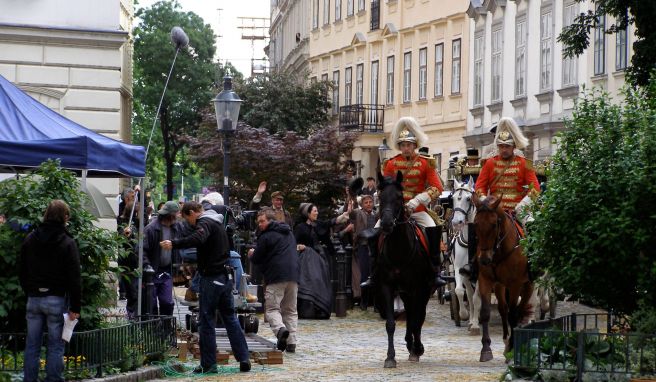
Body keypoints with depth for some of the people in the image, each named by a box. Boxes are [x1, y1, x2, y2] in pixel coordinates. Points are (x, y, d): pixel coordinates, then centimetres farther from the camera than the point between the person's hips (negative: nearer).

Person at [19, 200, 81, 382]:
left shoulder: (30, 239, 5)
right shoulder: (68, 243, -10)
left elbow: (22, 273, 12)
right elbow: (74, 278, -11)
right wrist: (75, 306, -7)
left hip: (34, 298, 4)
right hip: (57, 300, -4)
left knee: (32, 345, 9)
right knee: (55, 345, 1)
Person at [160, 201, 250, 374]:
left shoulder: (204, 223, -12)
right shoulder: (216, 222, 19)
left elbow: (198, 238, -33)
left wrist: (174, 243, -38)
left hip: (211, 277, -9)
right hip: (225, 276, 9)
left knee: (206, 321, -2)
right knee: (230, 318, 11)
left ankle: (208, 364, -1)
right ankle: (244, 358, 7)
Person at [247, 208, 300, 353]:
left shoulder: (266, 236, -4)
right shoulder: (289, 233, 21)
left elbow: (256, 259, -2)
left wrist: (252, 255, 22)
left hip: (276, 277, -7)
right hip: (293, 275, 7)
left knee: (271, 308, -2)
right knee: (291, 310, 12)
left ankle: (280, 329, -30)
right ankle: (291, 342, 4)